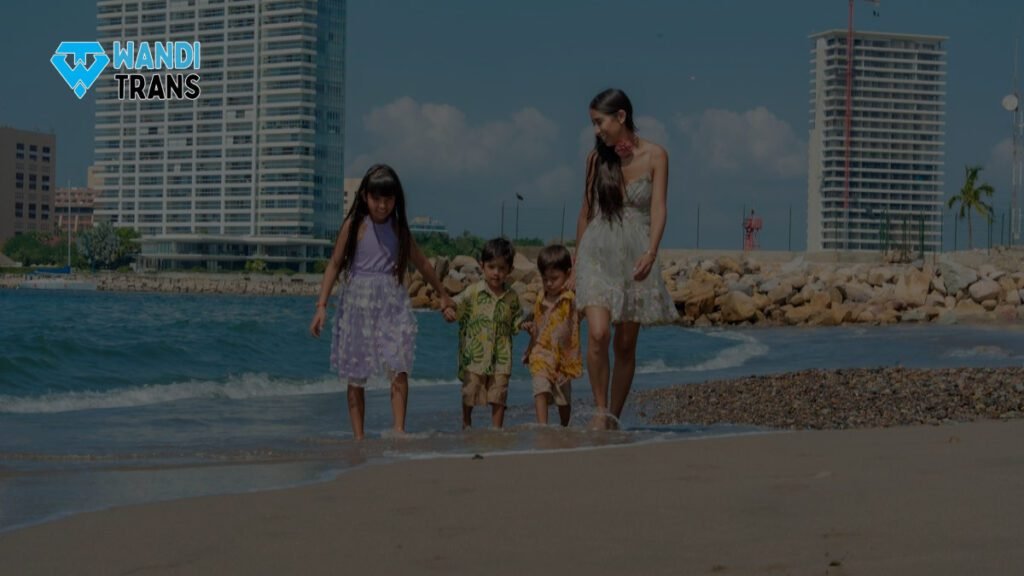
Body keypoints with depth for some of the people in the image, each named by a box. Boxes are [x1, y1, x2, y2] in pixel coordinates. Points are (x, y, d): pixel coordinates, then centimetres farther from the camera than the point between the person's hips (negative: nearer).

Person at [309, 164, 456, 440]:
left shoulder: (398, 228, 8)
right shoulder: (354, 225, -1)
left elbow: (421, 263, 21)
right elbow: (335, 264, 0)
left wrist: (443, 294, 31)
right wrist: (321, 305, -8)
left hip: (392, 303, 2)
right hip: (358, 301, -2)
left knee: (399, 368, -15)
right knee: (355, 376, 3)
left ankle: (399, 430, -15)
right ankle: (358, 437, 9)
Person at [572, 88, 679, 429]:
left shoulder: (654, 156, -1)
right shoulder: (596, 158, 7)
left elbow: (658, 209, -9)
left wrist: (651, 252, -26)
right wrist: (575, 267, 16)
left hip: (635, 257, -1)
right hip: (598, 254, 1)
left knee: (625, 345, 4)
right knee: (598, 334, -19)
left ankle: (614, 418, 15)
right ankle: (601, 410, -7)